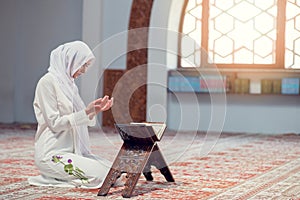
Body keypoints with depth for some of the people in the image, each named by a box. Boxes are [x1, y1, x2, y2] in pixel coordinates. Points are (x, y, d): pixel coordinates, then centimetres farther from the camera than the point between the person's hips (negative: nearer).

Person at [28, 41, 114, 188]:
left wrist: (95, 111, 1)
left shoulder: (68, 83, 17)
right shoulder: (48, 82, -10)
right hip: (52, 154, -9)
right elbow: (54, 123, -16)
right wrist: (86, 111, -20)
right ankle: (49, 178, -3)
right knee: (100, 176, -22)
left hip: (74, 151, 9)